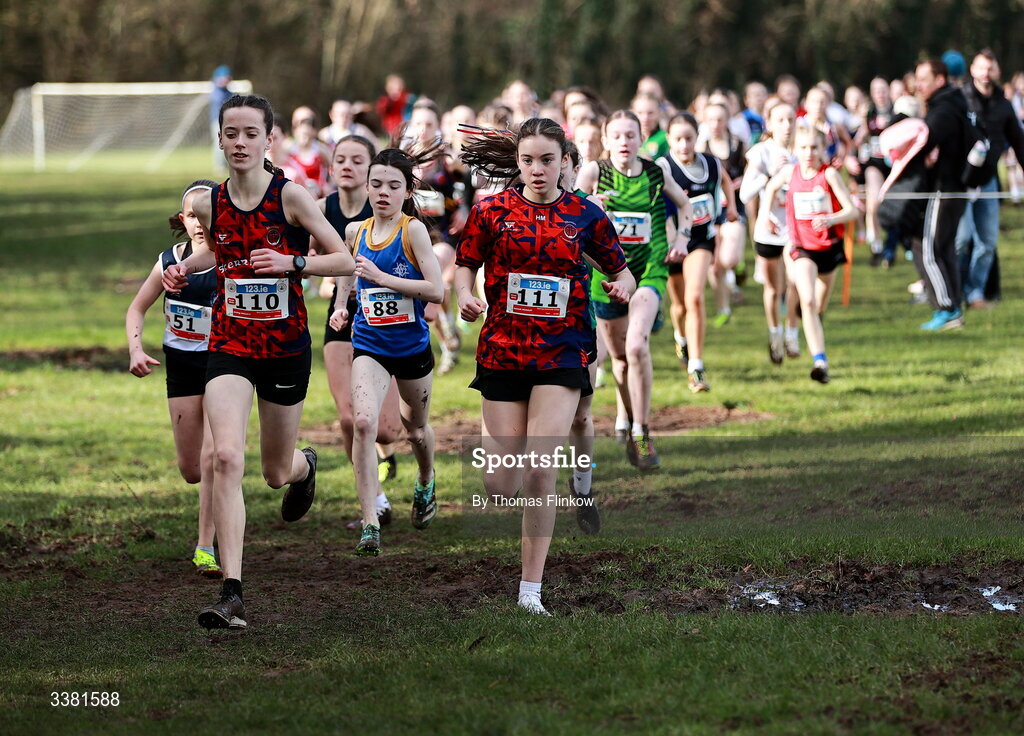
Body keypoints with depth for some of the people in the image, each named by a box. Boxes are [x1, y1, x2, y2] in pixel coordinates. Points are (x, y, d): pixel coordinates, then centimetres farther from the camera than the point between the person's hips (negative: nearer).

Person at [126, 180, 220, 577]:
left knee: (212, 458, -16)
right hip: (182, 365, 3)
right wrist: (135, 348, -8)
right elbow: (137, 309, 7)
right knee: (192, 470, 7)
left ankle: (205, 547, -6)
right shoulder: (170, 261, -5)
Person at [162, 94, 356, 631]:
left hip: (286, 347, -1)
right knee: (226, 457, -21)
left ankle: (305, 465, 57)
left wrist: (291, 262, -23)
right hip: (230, 346, 1)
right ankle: (231, 595, -22)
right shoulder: (209, 203, -1)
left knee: (276, 474, 14)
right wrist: (185, 268, 3)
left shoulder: (289, 195, -11)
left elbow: (345, 261, -7)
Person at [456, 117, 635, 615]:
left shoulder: (585, 215, 2)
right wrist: (465, 295, -9)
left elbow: (619, 269, 12)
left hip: (562, 354, -1)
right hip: (502, 350, 1)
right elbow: (465, 264, 11)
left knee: (540, 471, -13)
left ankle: (530, 590, -6)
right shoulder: (492, 211, 2)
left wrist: (622, 286, -10)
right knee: (500, 485, -1)